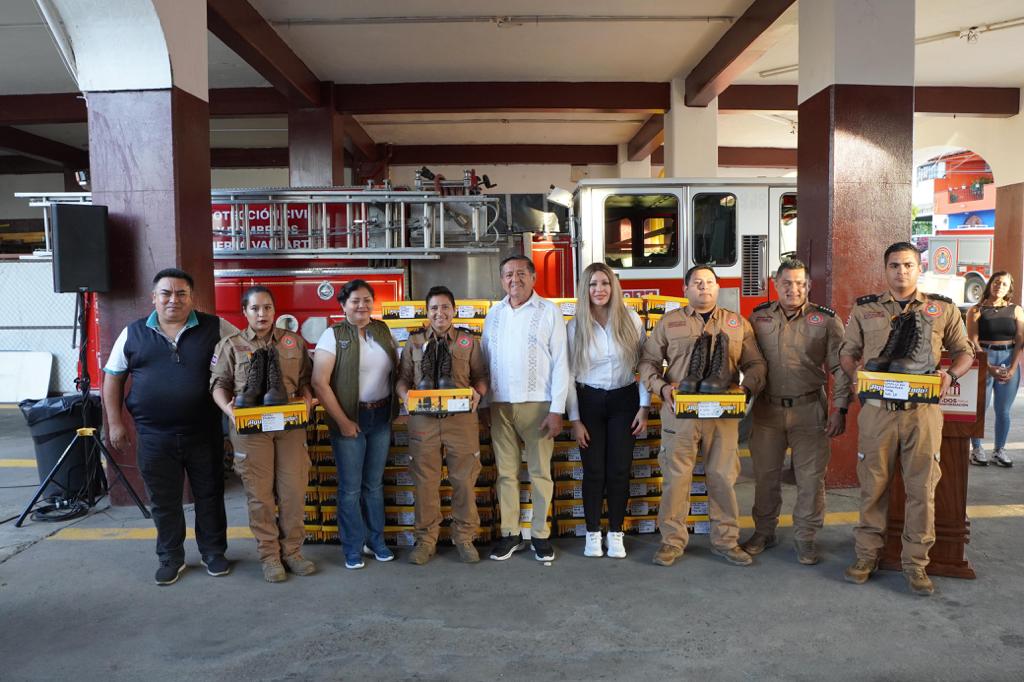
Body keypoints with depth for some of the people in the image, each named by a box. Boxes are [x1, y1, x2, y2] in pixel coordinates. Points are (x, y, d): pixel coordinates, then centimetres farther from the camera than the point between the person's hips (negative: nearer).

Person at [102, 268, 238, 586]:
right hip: (155, 436, 1)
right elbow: (113, 378, 9)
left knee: (209, 495, 10)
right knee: (164, 500, 12)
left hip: (204, 434, -1)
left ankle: (213, 552, 27)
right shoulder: (133, 333, 3)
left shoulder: (215, 328, -2)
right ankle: (171, 557, 28)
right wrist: (115, 422, 3)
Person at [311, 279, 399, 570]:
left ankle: (376, 540, 28)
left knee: (374, 483, 14)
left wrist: (397, 409, 2)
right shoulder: (333, 335, -7)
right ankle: (353, 547, 19)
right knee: (351, 486, 4)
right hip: (349, 419, -4)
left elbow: (397, 369, 12)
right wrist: (342, 421, -12)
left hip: (381, 417, 4)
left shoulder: (383, 331, 7)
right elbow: (320, 383, -12)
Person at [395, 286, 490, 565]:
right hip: (423, 419, 1)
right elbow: (403, 378, 11)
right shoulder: (414, 342, 12)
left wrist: (477, 394, -12)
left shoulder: (469, 342, 9)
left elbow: (480, 376, 8)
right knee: (425, 480, 5)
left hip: (461, 417, 0)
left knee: (464, 480, 3)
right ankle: (426, 540, 19)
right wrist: (405, 394, -9)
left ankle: (464, 537, 19)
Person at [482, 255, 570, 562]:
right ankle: (510, 534, 21)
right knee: (506, 472, 9)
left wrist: (556, 410, -9)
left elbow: (560, 363, -4)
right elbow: (484, 359, 11)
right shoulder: (494, 313, 10)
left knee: (540, 472, 5)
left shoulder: (549, 312, -2)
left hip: (537, 404, -3)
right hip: (500, 405, 3)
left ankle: (540, 534, 18)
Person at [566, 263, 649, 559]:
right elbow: (569, 374, -1)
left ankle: (616, 534, 18)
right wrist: (575, 419, -4)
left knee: (619, 471, 4)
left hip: (623, 400, 0)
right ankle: (593, 534, 19)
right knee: (594, 472, 5)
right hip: (589, 401, 0)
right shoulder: (575, 326, -2)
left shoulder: (631, 319, -3)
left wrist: (644, 407, -4)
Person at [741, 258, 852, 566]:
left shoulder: (826, 319, -2)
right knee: (765, 474, 11)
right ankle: (764, 531, 27)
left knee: (810, 477, 4)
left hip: (809, 410, -1)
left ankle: (805, 537, 20)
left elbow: (841, 368, -3)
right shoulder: (758, 317, 4)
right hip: (767, 410, 2)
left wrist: (839, 409, -9)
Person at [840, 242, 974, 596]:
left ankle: (915, 562, 18)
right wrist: (856, 375, -8)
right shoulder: (865, 309, 8)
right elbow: (847, 352, 12)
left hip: (923, 411, 0)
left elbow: (965, 351, 14)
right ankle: (868, 554, 21)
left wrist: (951, 375, -6)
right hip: (878, 409, 0)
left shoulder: (943, 309, 8)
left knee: (922, 487, 4)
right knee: (873, 485, 7)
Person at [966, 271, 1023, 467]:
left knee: (1004, 410, 6)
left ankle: (1000, 451, 15)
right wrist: (989, 368, -14)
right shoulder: (976, 311, 1)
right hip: (983, 360, -2)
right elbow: (973, 342, -5)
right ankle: (976, 449, 7)